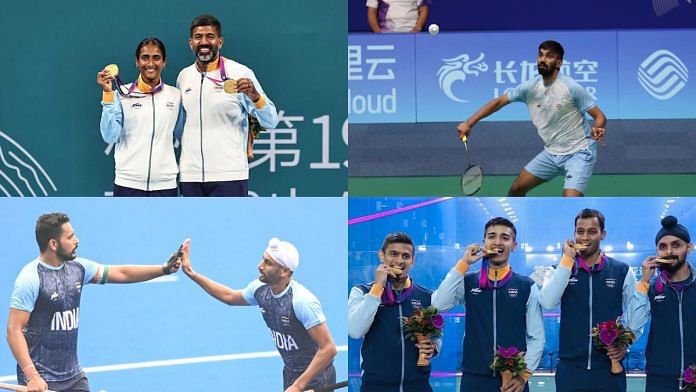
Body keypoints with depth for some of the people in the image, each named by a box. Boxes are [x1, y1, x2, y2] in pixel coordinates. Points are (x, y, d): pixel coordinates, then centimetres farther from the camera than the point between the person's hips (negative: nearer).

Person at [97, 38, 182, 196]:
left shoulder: (175, 95, 8)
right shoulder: (122, 94, 0)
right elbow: (110, 136, -8)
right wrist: (107, 94, -13)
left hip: (165, 184, 2)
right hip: (128, 184, -2)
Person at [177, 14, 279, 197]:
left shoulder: (240, 73, -3)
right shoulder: (184, 76, 11)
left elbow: (271, 122, -7)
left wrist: (254, 96, -25)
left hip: (229, 175, -5)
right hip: (190, 176, 5)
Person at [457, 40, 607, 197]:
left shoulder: (571, 88, -18)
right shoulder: (530, 87, -4)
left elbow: (599, 116, -14)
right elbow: (499, 102, 5)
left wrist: (598, 129, -37)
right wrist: (469, 123, -3)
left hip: (578, 153, -6)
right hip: (551, 153, 6)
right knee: (516, 188, 9)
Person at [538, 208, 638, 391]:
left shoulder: (622, 271, 4)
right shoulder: (560, 270, 5)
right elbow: (547, 302, -14)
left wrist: (626, 344, -6)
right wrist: (567, 260, -12)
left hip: (609, 368, 0)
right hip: (570, 367, 0)